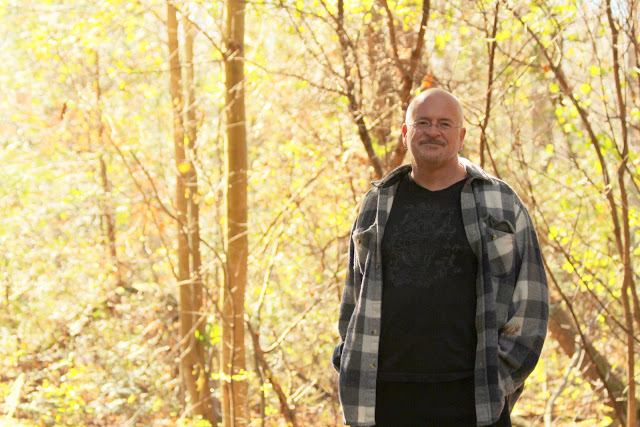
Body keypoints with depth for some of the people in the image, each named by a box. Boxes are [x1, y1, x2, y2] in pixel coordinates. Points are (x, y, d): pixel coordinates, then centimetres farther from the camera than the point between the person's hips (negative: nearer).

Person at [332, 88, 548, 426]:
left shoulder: (500, 203, 5)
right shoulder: (378, 203, 13)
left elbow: (529, 297, 3)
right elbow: (355, 294, 19)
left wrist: (502, 377, -4)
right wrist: (348, 368, 10)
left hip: (469, 396, -2)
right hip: (385, 396, 2)